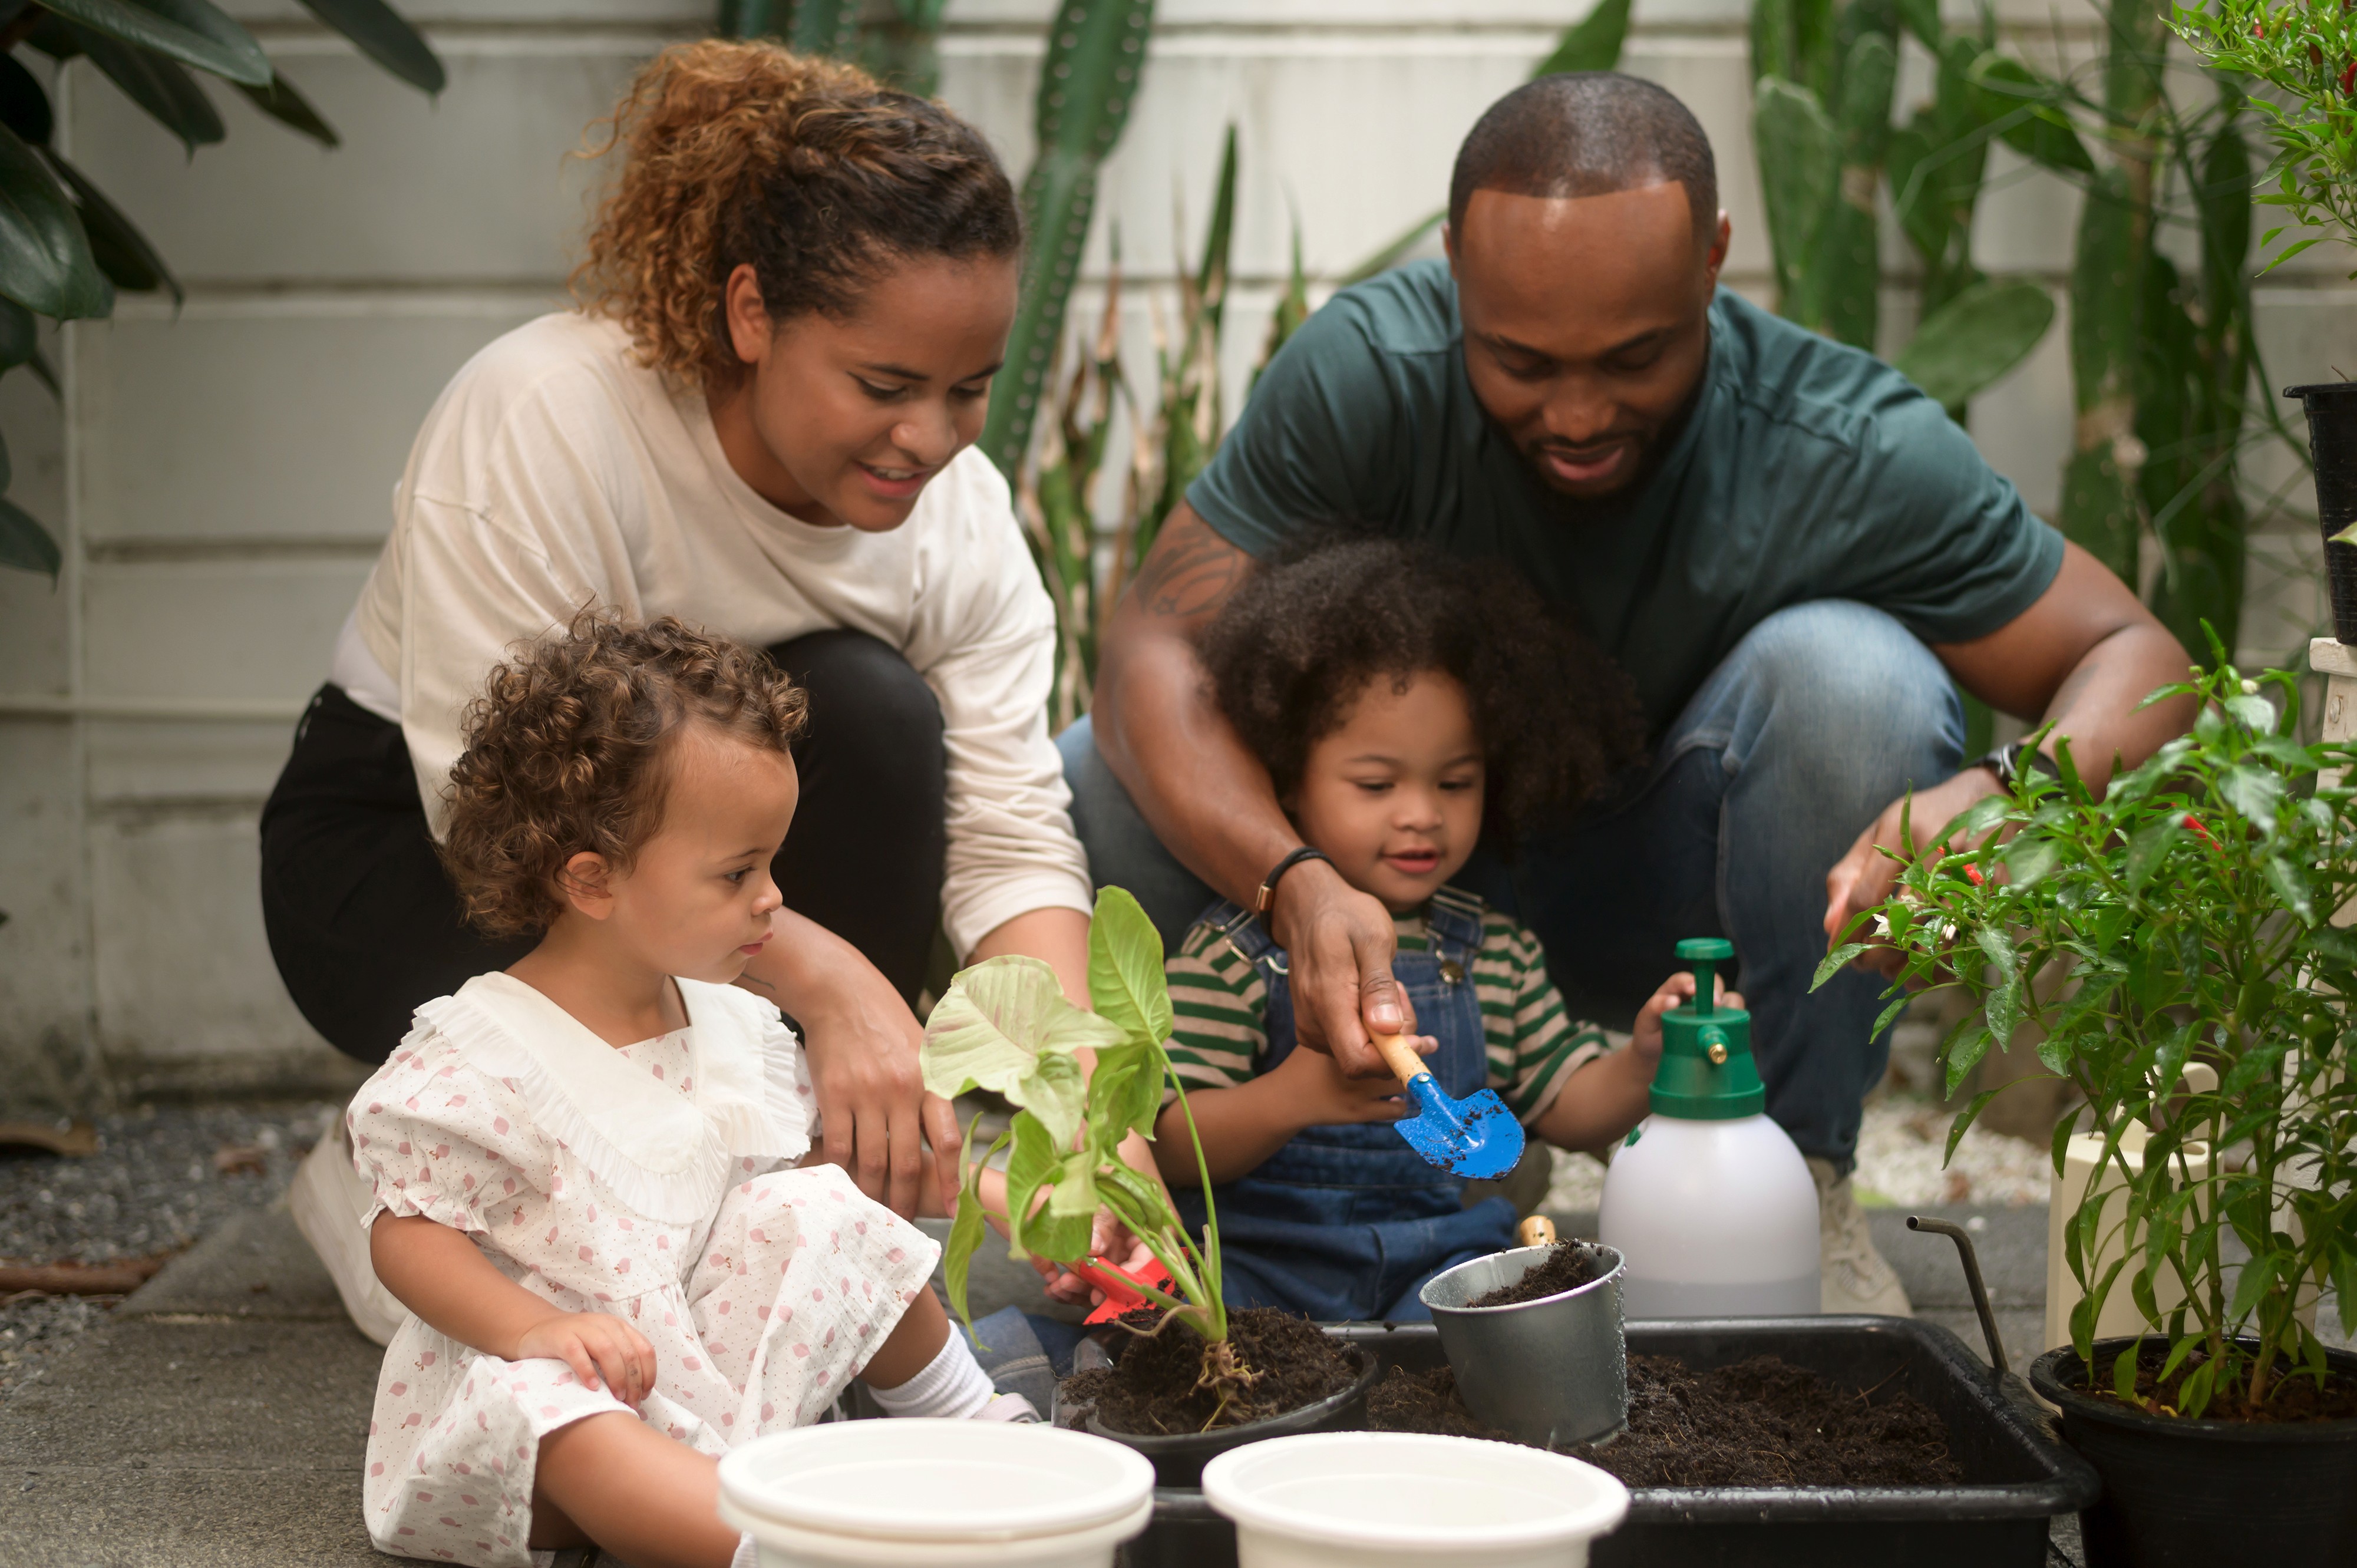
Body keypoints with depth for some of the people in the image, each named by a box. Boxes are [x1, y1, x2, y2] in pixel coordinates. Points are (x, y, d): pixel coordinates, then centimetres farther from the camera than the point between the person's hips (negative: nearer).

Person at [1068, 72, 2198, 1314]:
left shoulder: (1855, 454, -25)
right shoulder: (1367, 369, -24)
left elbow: (2137, 661, -21)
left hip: (1673, 892, -1)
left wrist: (2004, 793, -45)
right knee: (1091, 789, -24)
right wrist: (1297, 883, -45)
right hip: (1390, 890, 1)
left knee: (1847, 671, -31)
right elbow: (1157, 646, -26)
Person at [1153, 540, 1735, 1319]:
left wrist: (1642, 1062, -6)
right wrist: (1294, 1096, -27)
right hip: (1260, 1253, -3)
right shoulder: (1237, 951, -3)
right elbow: (1173, 1146, -9)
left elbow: (1569, 1110, 15)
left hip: (1438, 1258, 3)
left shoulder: (1494, 949, 13)